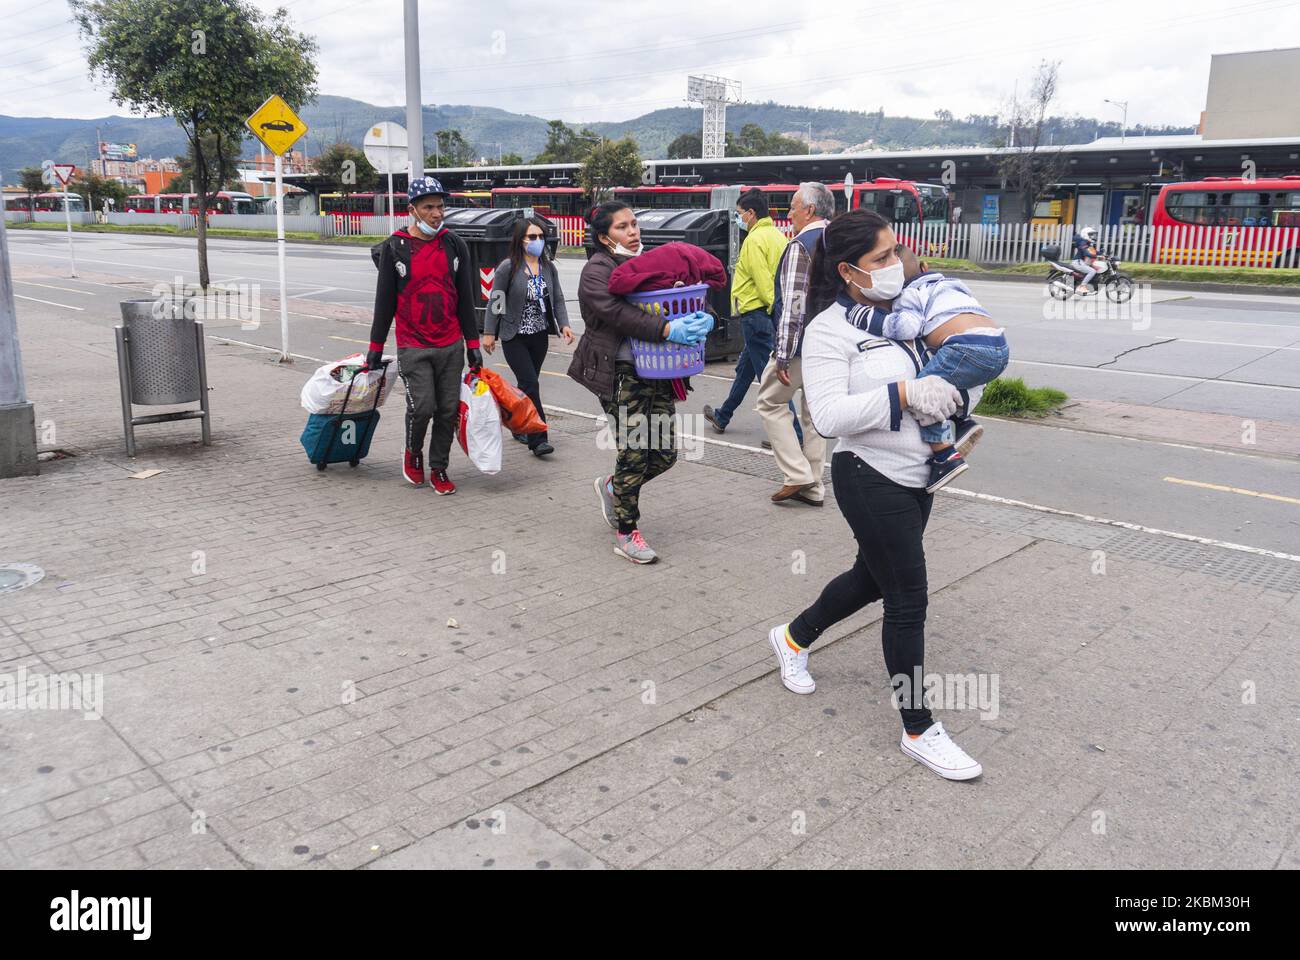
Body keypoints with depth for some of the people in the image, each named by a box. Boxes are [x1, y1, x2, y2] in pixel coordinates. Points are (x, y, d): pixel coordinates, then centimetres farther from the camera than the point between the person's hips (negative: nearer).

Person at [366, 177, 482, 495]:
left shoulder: (455, 245, 5)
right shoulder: (394, 248, -3)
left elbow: (465, 298, 9)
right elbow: (384, 301, 2)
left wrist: (472, 344, 6)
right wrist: (376, 347, 4)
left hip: (451, 346, 3)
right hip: (413, 347, -3)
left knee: (448, 410, 5)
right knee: (422, 407, -11)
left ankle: (439, 468, 20)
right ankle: (413, 453, 19)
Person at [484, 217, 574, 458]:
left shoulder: (548, 267, 6)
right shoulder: (508, 267, -10)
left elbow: (558, 299, 8)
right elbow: (496, 302, -7)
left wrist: (564, 324, -7)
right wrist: (489, 333, -9)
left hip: (540, 336, 5)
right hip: (515, 338, -5)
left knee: (527, 383, 13)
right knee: (530, 384, -12)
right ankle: (537, 439, -10)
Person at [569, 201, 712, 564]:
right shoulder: (598, 269, -5)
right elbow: (617, 313, -22)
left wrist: (700, 319, -10)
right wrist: (666, 329, -31)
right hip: (622, 372, -7)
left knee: (664, 453, 7)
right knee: (634, 452, -3)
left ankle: (613, 487, 35)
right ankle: (626, 533, 13)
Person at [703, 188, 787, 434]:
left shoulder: (755, 240, -15)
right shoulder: (778, 235, 13)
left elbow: (762, 280, -21)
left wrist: (773, 305, -15)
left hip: (756, 312, -10)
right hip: (770, 313, 10)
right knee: (744, 369, 21)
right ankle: (722, 417, 36)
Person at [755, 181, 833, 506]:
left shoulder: (800, 246, -15)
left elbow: (793, 305, -21)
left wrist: (783, 356, -21)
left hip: (802, 346, -8)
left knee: (771, 403, 6)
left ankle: (797, 475, -2)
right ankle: (813, 487, 20)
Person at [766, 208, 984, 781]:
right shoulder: (830, 329, -15)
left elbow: (931, 369, 25)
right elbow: (828, 415, -24)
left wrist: (948, 399, 6)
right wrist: (904, 394, -27)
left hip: (914, 476, 8)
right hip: (871, 480, -8)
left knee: (873, 578, 23)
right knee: (908, 602, 0)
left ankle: (794, 638, 47)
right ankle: (918, 731, 16)